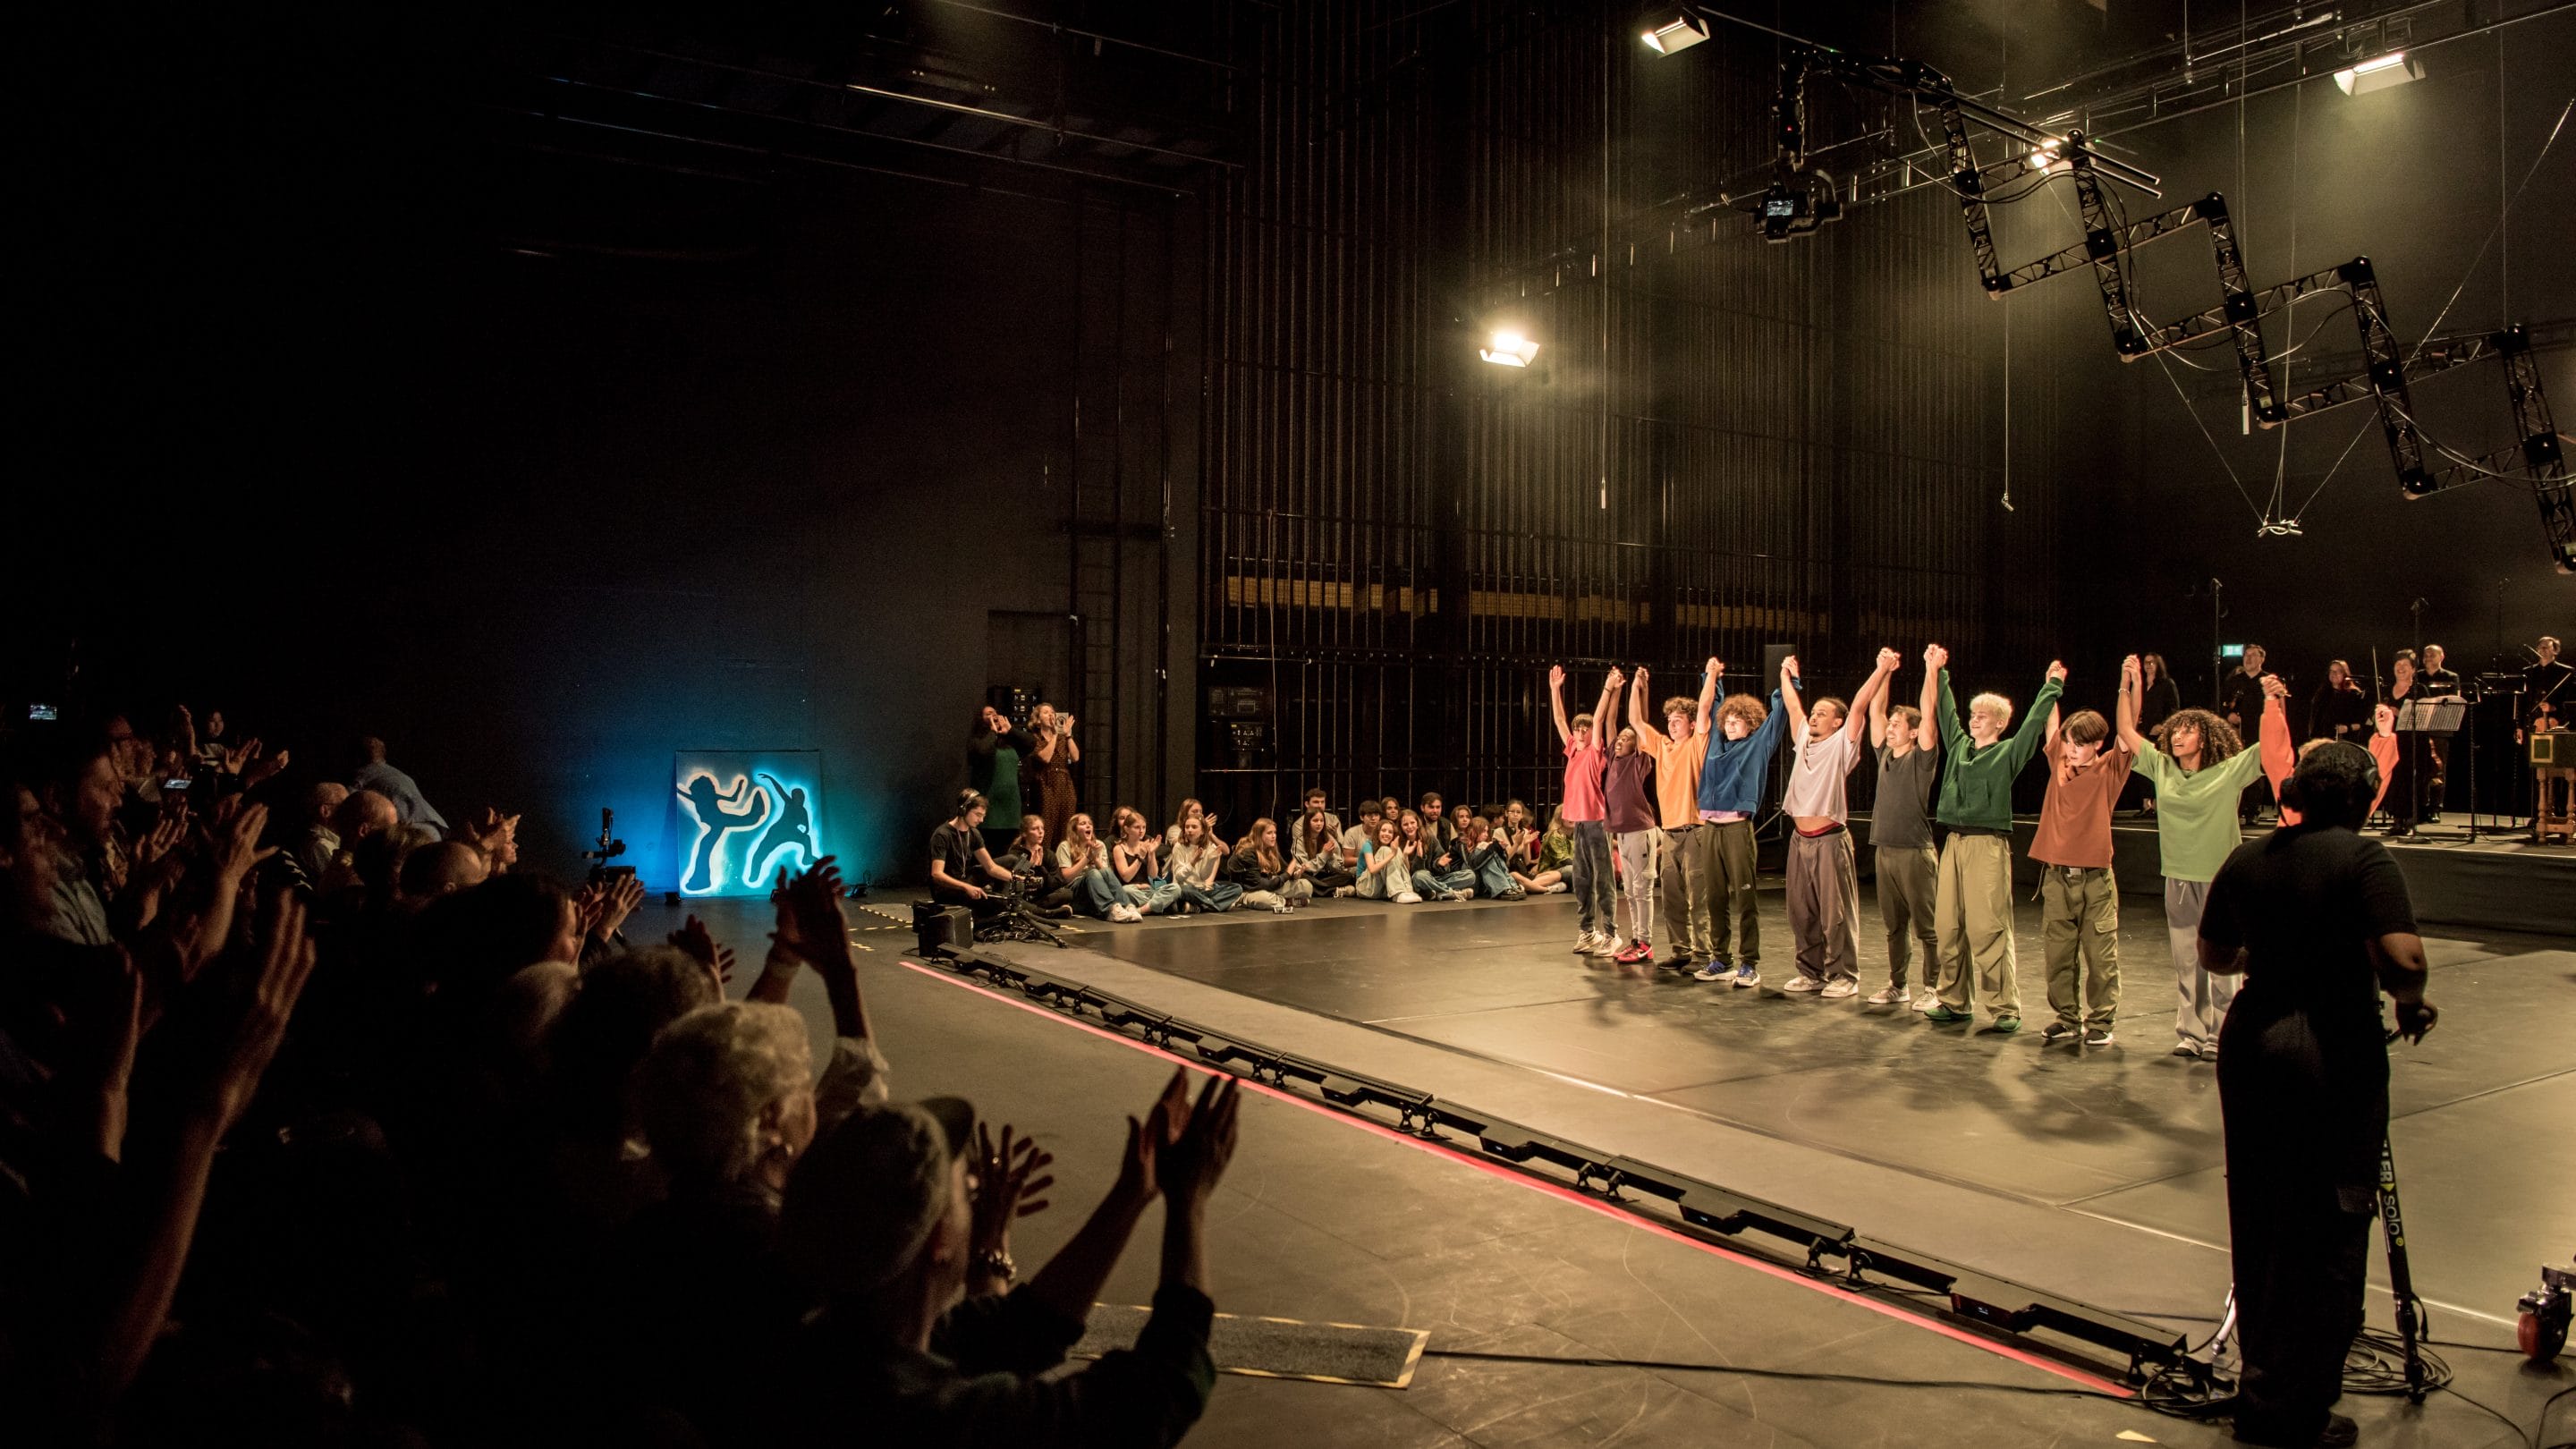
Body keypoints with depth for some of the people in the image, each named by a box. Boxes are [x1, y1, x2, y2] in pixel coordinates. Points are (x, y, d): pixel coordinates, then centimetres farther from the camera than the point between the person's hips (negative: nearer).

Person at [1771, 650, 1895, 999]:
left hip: (1830, 839, -7)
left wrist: (1882, 670, -14)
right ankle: (1810, 973, 19)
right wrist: (1786, 673, 32)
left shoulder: (1842, 745, -2)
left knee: (1836, 914, -3)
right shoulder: (1803, 739, 13)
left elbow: (1859, 706, -11)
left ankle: (1844, 977, 3)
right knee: (1802, 912, 10)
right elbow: (1792, 706, 25)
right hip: (1800, 839, 7)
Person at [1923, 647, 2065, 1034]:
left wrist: (2052, 686, -5)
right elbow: (1946, 712, 23)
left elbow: (2035, 723, -7)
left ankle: (2006, 1008, -3)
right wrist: (1937, 672, 26)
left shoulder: (2008, 753, 1)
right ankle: (1955, 1001, 15)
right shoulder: (1959, 746, 15)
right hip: (1955, 842, 6)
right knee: (1948, 927, 6)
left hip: (1988, 845, -6)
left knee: (1988, 929, -8)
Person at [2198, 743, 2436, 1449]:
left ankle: (2259, 1380, 28)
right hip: (2335, 1054, -6)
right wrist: (2411, 1004, -2)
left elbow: (2213, 956, 15)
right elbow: (2403, 958, -21)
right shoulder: (2362, 858, -10)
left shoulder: (2246, 859, 6)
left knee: (2257, 1223, 16)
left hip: (2249, 1043, 6)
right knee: (2326, 1230, 3)